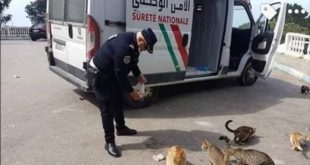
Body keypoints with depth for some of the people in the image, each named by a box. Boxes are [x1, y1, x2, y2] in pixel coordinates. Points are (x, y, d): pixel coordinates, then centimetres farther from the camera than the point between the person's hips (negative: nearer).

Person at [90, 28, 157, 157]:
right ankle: (109, 142, 6)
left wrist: (138, 75, 0)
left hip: (113, 74, 10)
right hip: (101, 75, -10)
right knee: (107, 109, -5)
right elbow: (120, 73, -30)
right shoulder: (123, 46, -34)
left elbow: (132, 62, 14)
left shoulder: (133, 42, -3)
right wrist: (131, 91, -21)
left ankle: (121, 128, 41)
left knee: (118, 103, 22)